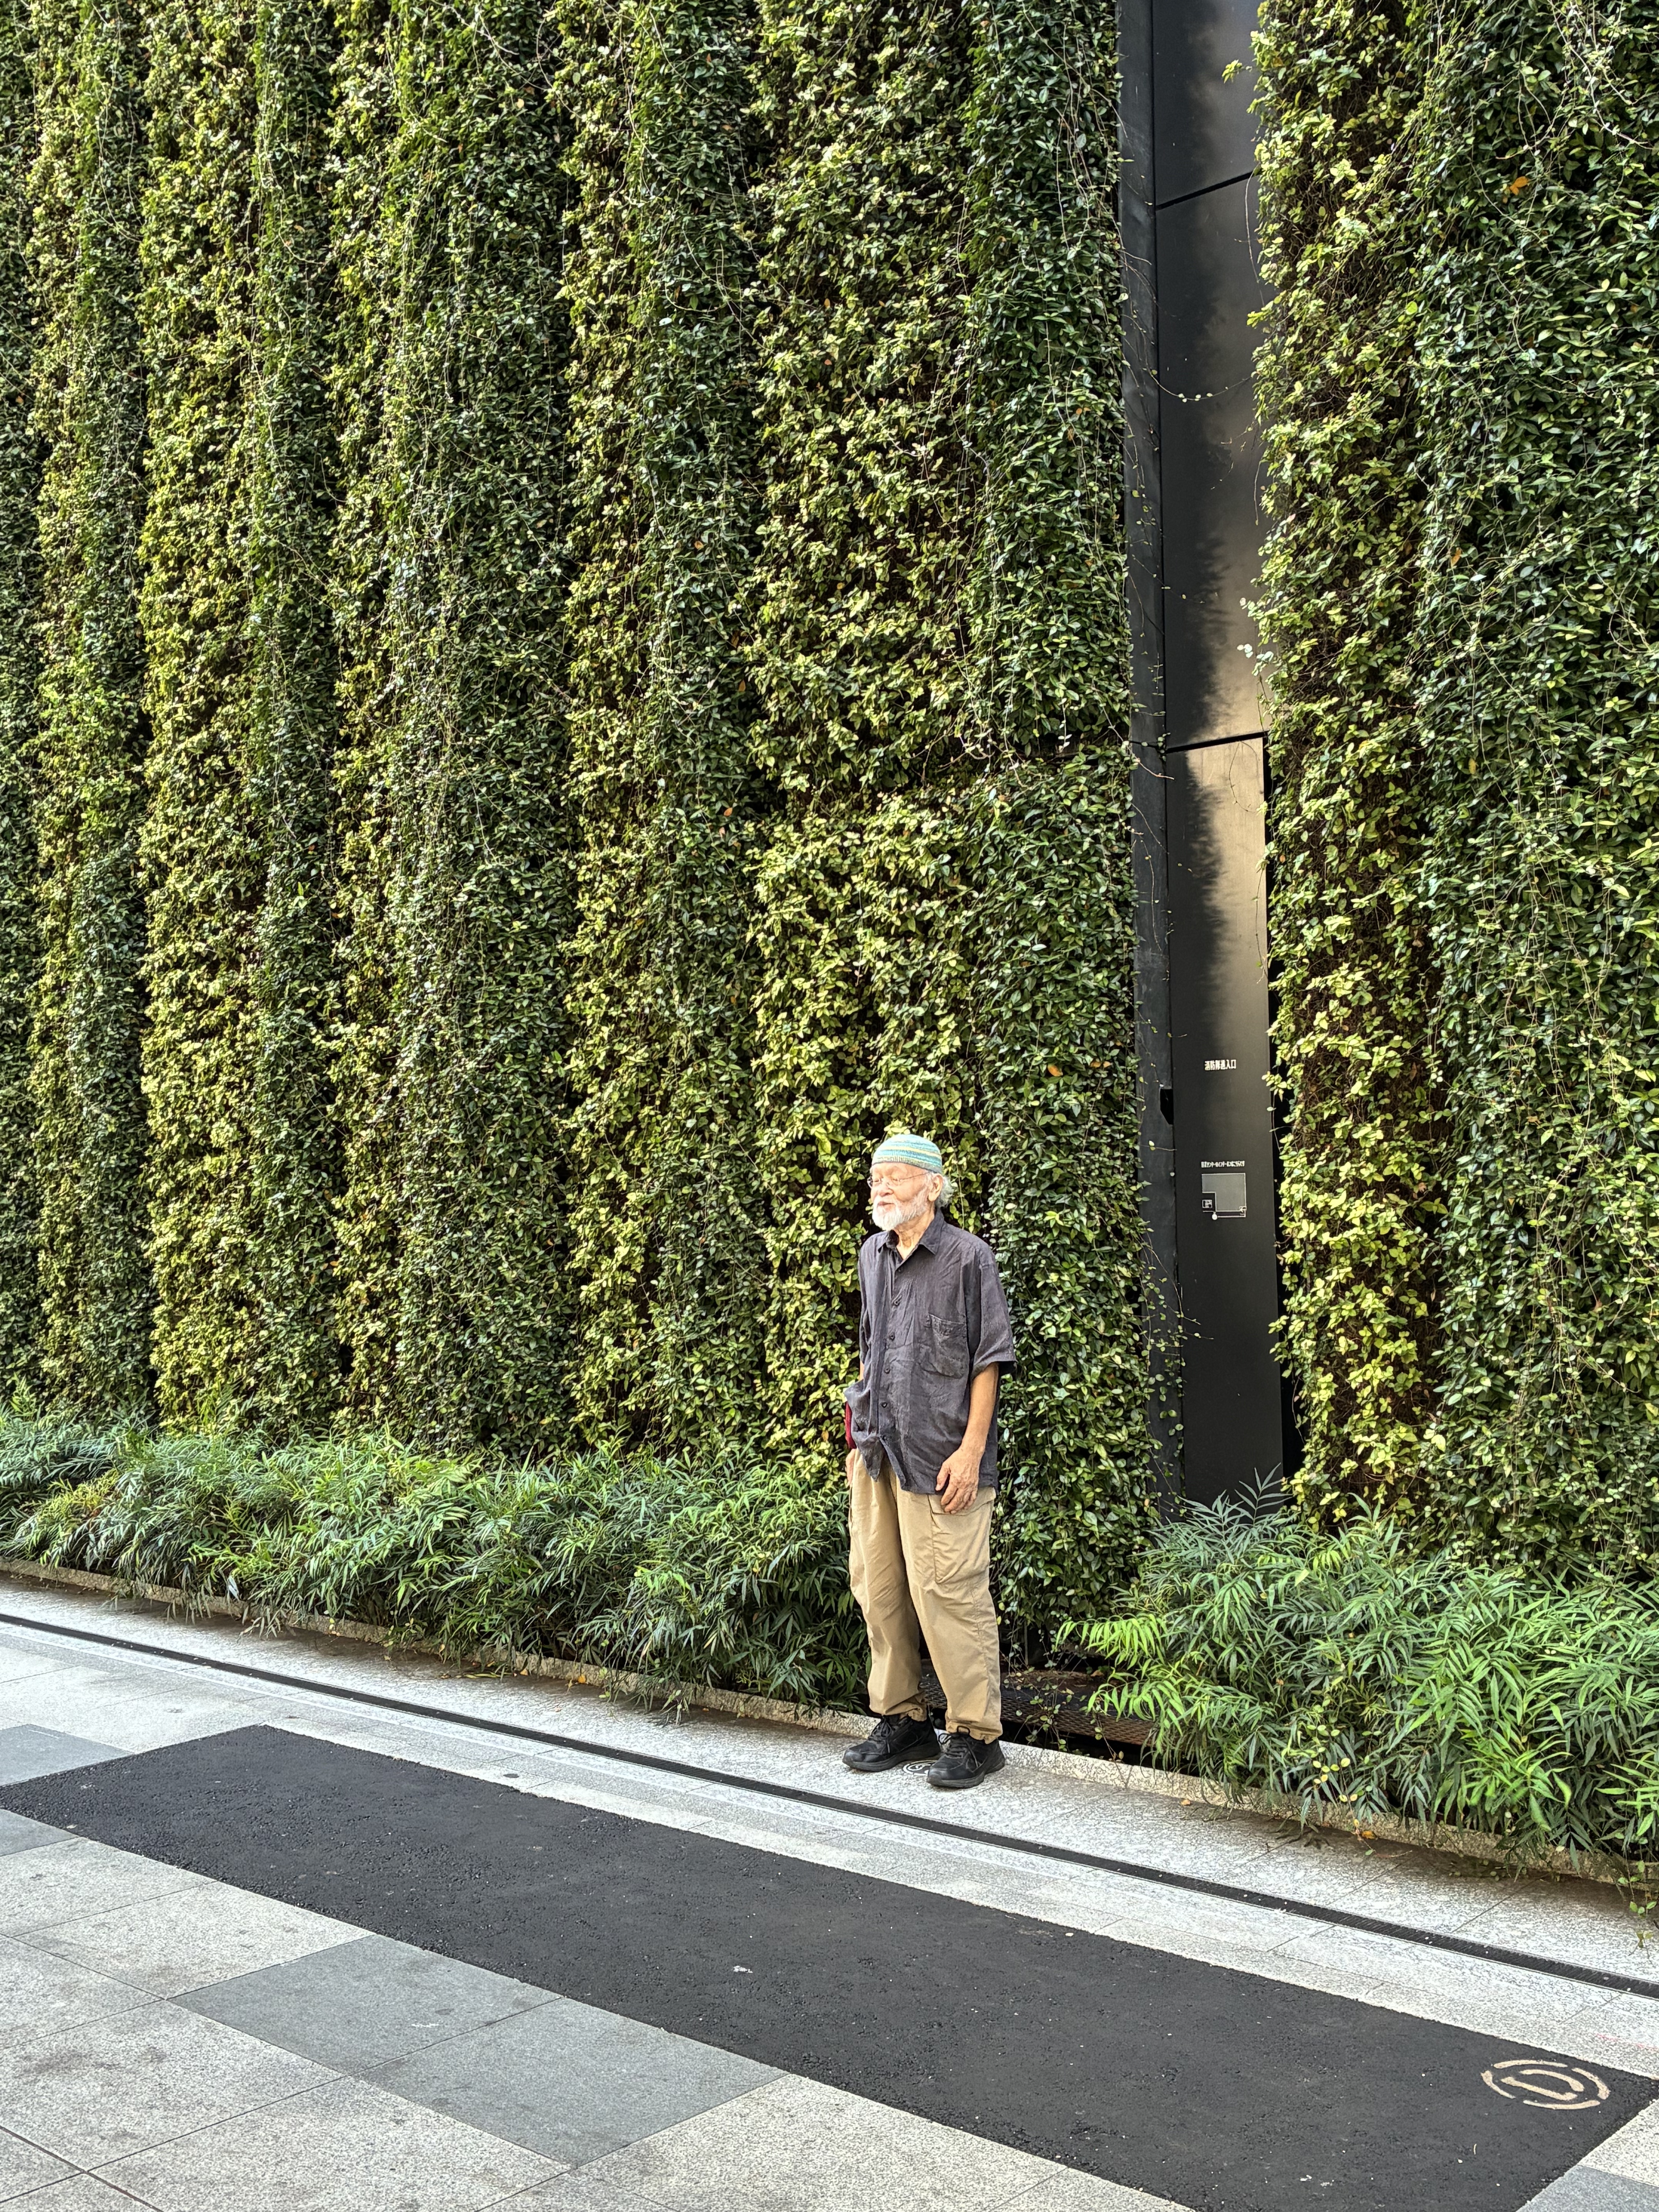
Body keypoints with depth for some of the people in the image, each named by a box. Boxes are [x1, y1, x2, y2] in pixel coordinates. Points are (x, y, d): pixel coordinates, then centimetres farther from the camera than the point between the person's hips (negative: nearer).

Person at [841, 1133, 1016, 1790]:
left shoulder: (967, 1256, -7)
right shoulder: (872, 1255, 13)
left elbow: (988, 1360, -8)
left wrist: (971, 1449, -14)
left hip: (939, 1456, -7)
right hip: (877, 1451, 7)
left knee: (946, 1592, -6)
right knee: (877, 1587, 11)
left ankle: (976, 1734, 7)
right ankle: (901, 1719, 25)